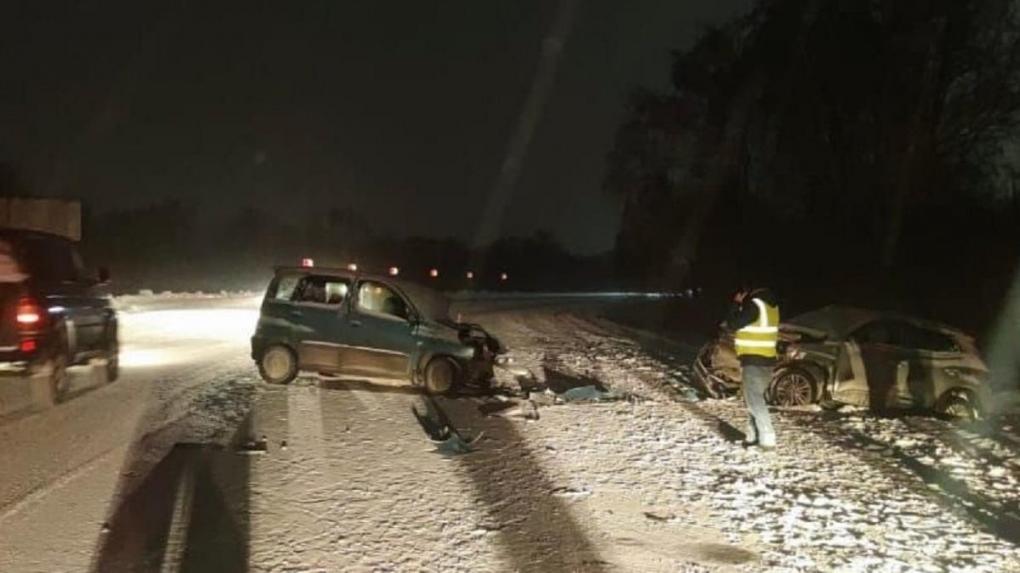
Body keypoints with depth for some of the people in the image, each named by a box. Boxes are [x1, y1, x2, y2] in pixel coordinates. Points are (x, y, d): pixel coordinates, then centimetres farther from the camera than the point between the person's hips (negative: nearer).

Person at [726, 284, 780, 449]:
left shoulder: (754, 304, -17)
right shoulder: (769, 304, 11)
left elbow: (732, 324, -14)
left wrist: (736, 304, -3)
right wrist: (741, 305, 11)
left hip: (754, 361, -9)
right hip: (766, 359, 9)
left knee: (755, 401, -5)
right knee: (754, 398, 18)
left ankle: (767, 440, -6)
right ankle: (754, 436, 22)